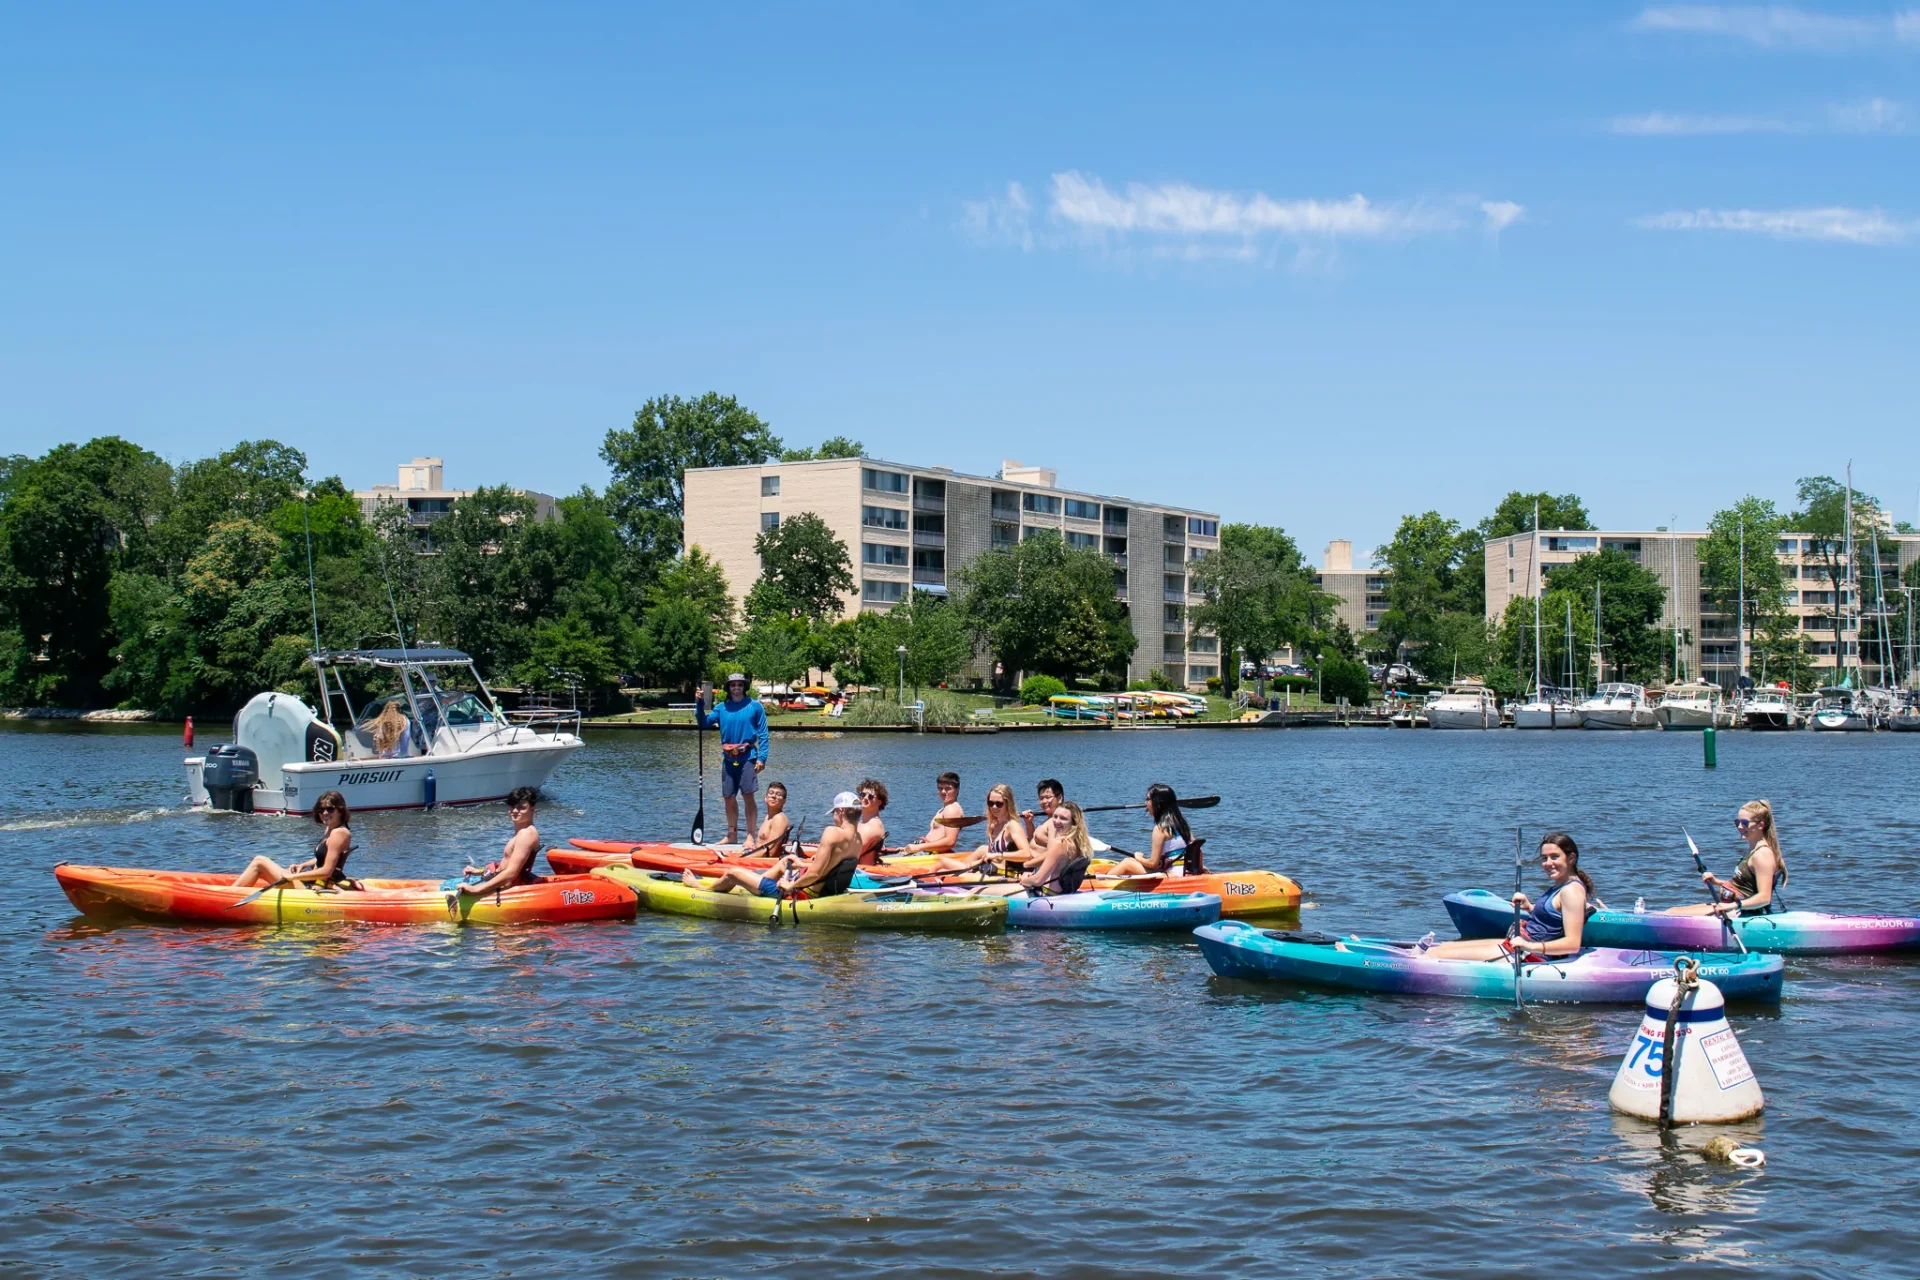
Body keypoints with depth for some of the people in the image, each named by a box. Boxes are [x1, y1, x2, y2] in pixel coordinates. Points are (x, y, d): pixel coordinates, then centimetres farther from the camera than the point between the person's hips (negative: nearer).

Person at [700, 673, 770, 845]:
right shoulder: (722, 708, 11)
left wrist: (762, 757, -10)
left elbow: (763, 734, -1)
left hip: (747, 756, -4)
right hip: (728, 758, 4)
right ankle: (732, 836, 19)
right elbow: (703, 723, 7)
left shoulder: (755, 706, 1)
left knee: (748, 796, -8)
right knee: (729, 798, 8)